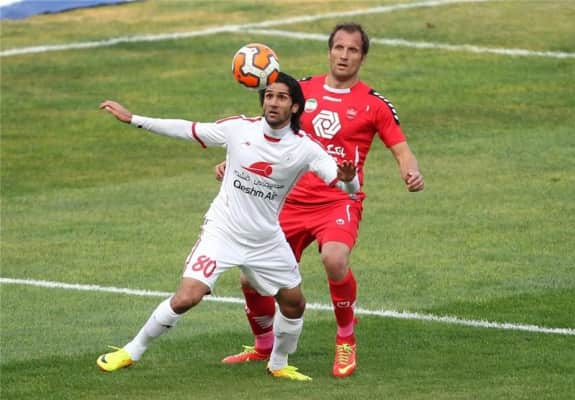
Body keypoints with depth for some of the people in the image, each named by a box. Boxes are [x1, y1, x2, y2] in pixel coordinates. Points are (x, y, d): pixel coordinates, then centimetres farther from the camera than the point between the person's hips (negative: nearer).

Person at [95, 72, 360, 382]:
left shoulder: (305, 148, -12)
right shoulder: (238, 129, -11)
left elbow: (349, 187, -16)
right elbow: (187, 130, -1)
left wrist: (348, 179, -41)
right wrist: (133, 119, -2)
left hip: (266, 240, 2)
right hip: (223, 231, -2)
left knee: (294, 304, 10)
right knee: (185, 298, -16)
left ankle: (278, 364, 37)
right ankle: (132, 351, 1)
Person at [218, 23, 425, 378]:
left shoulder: (374, 104, 1)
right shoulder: (302, 91, 9)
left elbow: (401, 150, 1)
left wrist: (412, 172, -21)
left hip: (340, 202, -4)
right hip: (293, 200, 4)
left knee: (334, 259, -34)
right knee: (252, 278, 0)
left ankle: (346, 341, -10)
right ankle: (264, 347, 30)